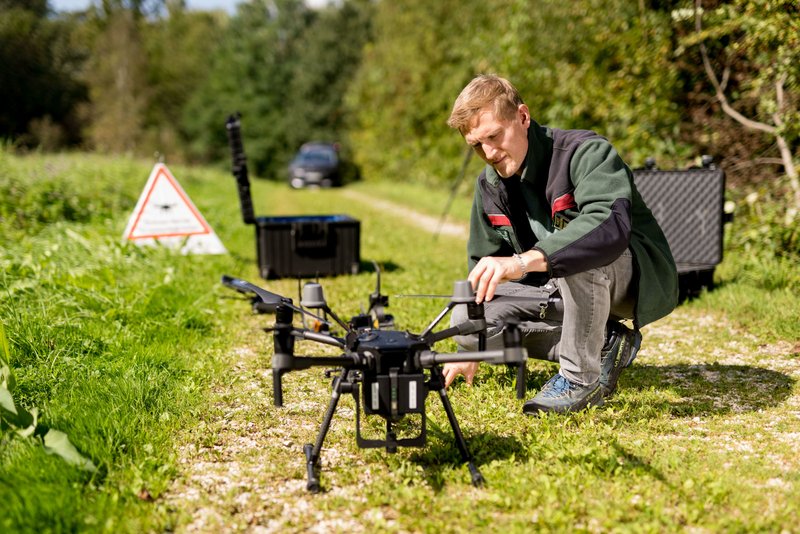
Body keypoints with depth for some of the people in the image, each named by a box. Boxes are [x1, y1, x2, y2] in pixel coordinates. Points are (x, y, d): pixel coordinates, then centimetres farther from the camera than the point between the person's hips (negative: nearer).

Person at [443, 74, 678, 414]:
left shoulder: (586, 152, -22)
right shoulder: (489, 185, 0)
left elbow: (611, 224, -42)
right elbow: (483, 264, 12)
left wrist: (525, 260, -54)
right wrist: (470, 351, 10)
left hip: (640, 280, -7)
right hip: (561, 289, 7)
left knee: (576, 248, -39)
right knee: (466, 320, -12)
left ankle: (582, 377, -21)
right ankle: (603, 346, -2)